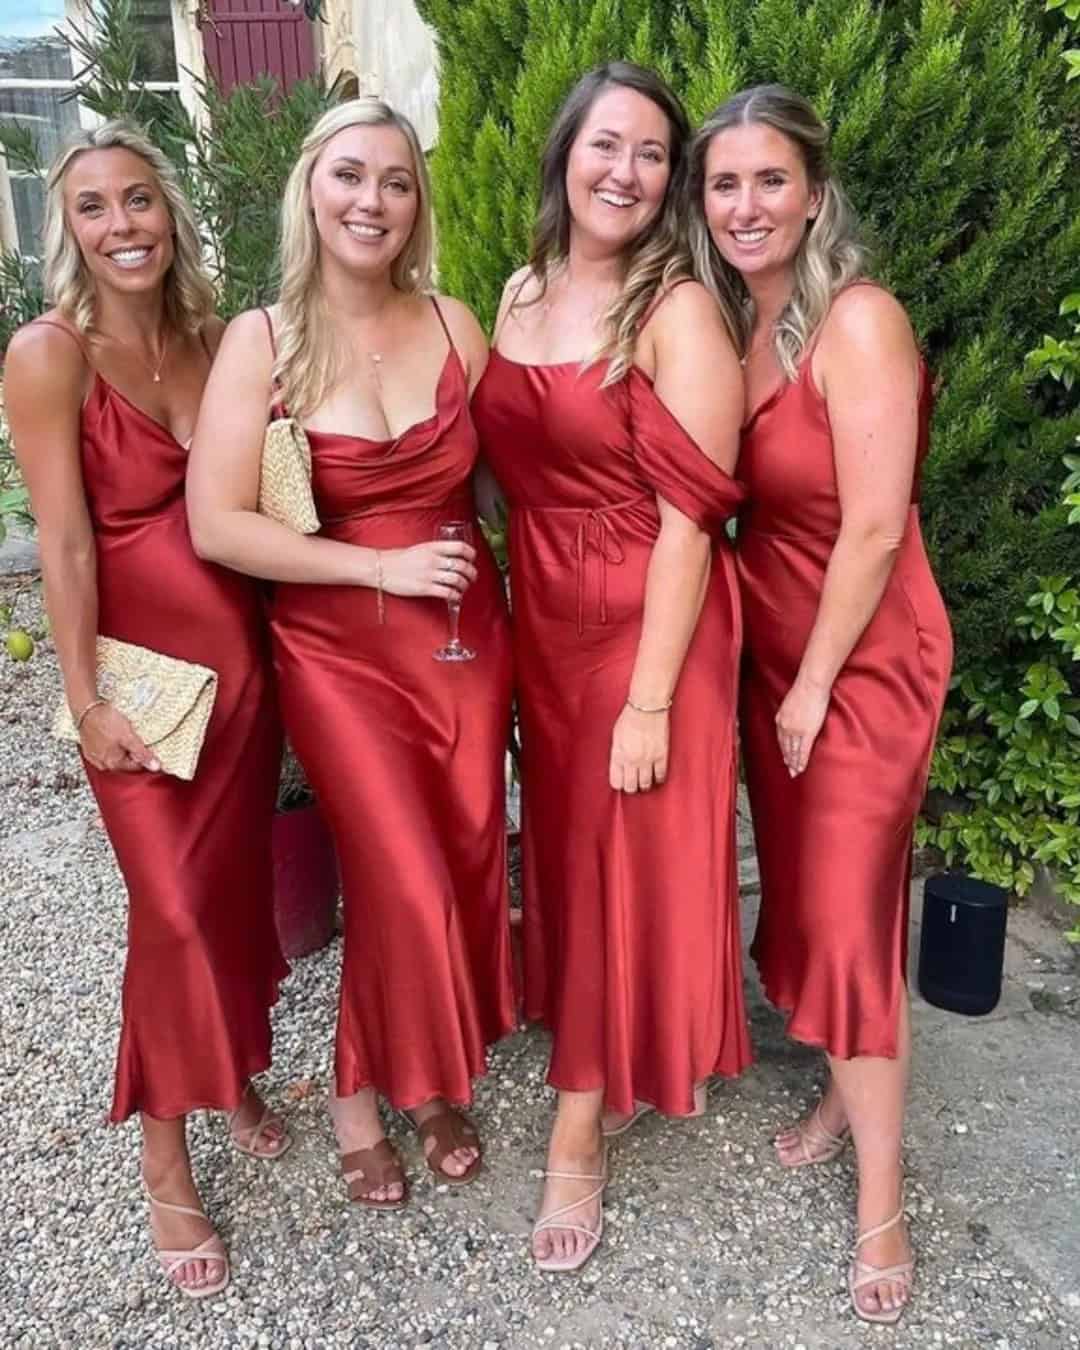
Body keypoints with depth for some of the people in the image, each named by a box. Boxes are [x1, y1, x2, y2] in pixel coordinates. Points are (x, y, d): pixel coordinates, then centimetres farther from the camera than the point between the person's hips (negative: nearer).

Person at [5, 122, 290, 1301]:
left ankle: (235, 1075, 38)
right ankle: (164, 1164, 18)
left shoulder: (213, 337, 5)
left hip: (241, 649, 5)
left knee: (238, 884, 14)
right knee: (176, 908, -1)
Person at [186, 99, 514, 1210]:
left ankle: (436, 1080, 33)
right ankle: (360, 1091, 23)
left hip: (465, 634, 4)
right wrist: (385, 564, -16)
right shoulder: (262, 341, -7)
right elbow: (216, 526, -12)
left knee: (467, 864, 9)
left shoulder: (453, 324, 2)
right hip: (338, 649, -3)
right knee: (404, 881, -6)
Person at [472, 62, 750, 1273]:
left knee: (625, 864, 4)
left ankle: (579, 1135, 22)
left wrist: (651, 700, -19)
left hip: (645, 629, -6)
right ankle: (602, 1069, 41)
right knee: (563, 844, 17)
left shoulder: (678, 311, -13)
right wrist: (513, 620, 12)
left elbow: (687, 520, -17)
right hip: (541, 622, 7)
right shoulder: (522, 293, 8)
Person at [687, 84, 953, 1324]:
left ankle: (881, 1207, 15)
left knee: (851, 913, -2)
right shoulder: (723, 327, 5)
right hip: (769, 650, 7)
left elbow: (874, 530, -19)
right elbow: (729, 508, 7)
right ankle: (845, 1094, 39)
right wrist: (771, 672, 1)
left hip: (865, 660, -7)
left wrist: (816, 685, -13)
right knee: (800, 891, 16)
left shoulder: (857, 321, -17)